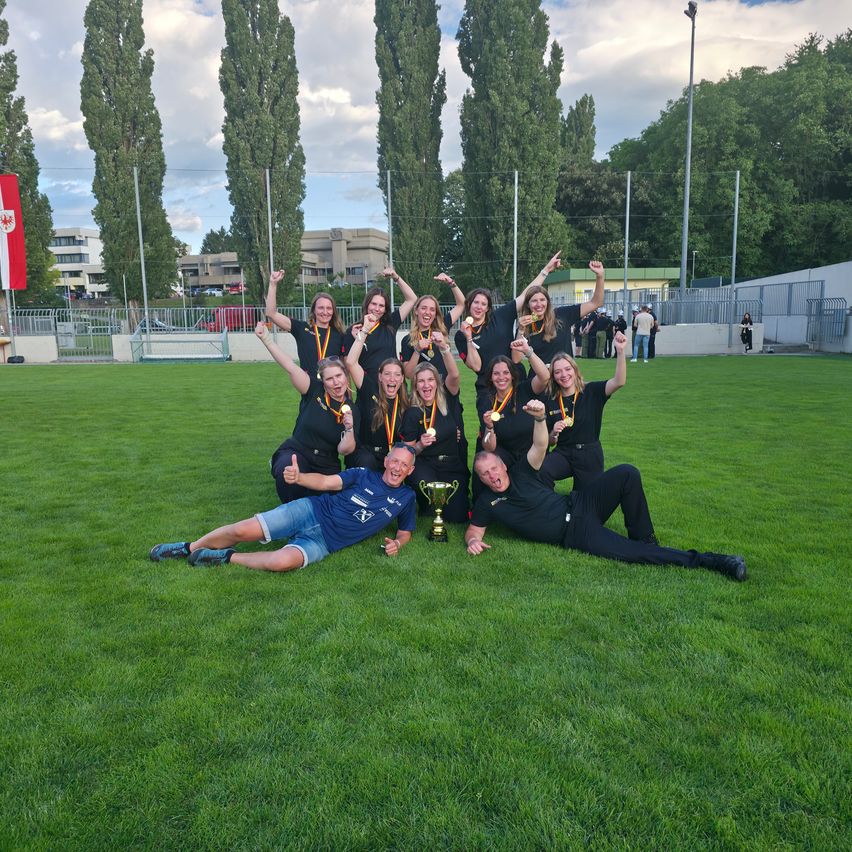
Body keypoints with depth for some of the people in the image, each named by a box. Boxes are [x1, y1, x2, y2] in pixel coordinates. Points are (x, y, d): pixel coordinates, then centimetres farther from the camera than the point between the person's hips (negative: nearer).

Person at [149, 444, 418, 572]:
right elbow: (326, 482, -4)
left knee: (283, 561, -33)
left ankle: (228, 558, -8)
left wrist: (397, 543, -7)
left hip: (323, 543, -1)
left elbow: (405, 531, 18)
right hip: (311, 512, 1)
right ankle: (189, 548, 13)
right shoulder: (363, 475, 4)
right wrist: (298, 477, -25)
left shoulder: (406, 498, 7)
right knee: (243, 530, -14)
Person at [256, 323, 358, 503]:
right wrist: (266, 338, -27)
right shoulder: (315, 391, -5)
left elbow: (344, 450, -4)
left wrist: (349, 429, -23)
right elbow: (290, 367, -17)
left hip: (325, 467, 3)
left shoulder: (352, 410, -1)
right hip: (295, 453, -2)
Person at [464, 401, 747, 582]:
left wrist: (540, 418, -31)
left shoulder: (521, 473, 4)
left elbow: (540, 445, -10)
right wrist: (473, 540, -20)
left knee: (627, 473, -21)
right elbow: (473, 529, 7)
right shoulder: (486, 503, 1)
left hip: (578, 505, 3)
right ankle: (703, 561, -17)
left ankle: (643, 538, -4)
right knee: (631, 554, -26)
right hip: (574, 535, -3)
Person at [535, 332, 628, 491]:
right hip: (563, 453, 1)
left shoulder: (591, 391, -4)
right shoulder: (550, 402, 2)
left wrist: (620, 351, -34)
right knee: (540, 471, -31)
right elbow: (550, 443, 7)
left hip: (589, 454, 0)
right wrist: (553, 434, -16)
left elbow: (619, 382, -23)